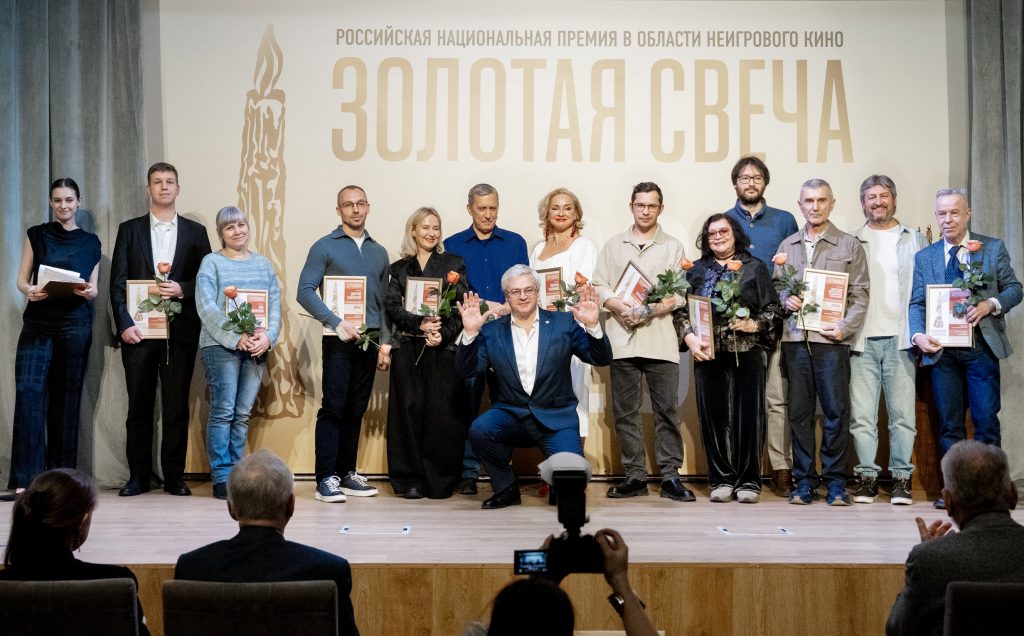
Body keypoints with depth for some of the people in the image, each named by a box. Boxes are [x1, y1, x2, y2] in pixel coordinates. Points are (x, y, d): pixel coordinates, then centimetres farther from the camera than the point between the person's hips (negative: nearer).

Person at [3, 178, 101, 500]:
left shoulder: (90, 242, 11)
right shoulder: (36, 235, 10)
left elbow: (94, 288, 11)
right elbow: (21, 280, 6)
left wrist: (88, 292, -12)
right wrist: (30, 290, -16)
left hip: (75, 323, 1)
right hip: (38, 322, -1)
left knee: (67, 398, 3)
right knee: (28, 391, -14)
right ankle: (24, 479, -16)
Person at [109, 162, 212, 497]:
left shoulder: (195, 231, 11)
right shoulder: (130, 230, 9)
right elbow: (117, 282, 3)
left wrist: (182, 290, -11)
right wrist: (124, 325, -7)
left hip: (180, 331, 0)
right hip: (138, 331, 0)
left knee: (177, 406, 2)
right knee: (139, 406, 3)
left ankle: (174, 476, 8)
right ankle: (138, 476, 10)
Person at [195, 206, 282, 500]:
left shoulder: (263, 264, 16)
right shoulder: (212, 263, 3)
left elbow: (275, 305, 10)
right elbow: (207, 308, -7)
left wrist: (267, 337, -8)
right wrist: (237, 338, -16)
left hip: (256, 348, 4)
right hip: (221, 346, -4)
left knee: (243, 414, 4)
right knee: (223, 412, -7)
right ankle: (221, 478, -4)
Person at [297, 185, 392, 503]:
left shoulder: (379, 252, 15)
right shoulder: (325, 247, 0)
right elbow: (305, 291, -7)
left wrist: (385, 344, 10)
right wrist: (337, 323, -15)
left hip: (370, 340, 5)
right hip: (339, 340, -5)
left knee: (356, 410, 9)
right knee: (333, 408, -6)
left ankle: (347, 473, 17)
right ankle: (326, 479, -3)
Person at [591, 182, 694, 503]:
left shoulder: (673, 247, 10)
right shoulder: (613, 245, 15)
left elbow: (680, 294, 2)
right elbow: (599, 286, 8)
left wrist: (649, 311, -12)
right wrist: (620, 307, -11)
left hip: (660, 340, -2)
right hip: (622, 340, 2)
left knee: (666, 410, -3)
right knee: (624, 412, 4)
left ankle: (670, 476, 2)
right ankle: (635, 476, 11)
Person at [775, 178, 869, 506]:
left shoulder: (850, 246, 7)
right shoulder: (787, 246, 16)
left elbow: (859, 295, 2)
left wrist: (844, 327, -11)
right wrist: (785, 299, -3)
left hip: (831, 340, -3)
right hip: (795, 338, 3)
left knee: (836, 411, -4)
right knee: (799, 411, 4)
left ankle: (836, 481, 4)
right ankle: (804, 481, 10)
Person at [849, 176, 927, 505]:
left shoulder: (915, 240, 12)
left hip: (901, 339, 0)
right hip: (862, 339, 0)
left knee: (903, 413, -1)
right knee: (862, 414, -1)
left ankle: (901, 478, 6)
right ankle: (867, 476, 6)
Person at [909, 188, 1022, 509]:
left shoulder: (993, 248, 6)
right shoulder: (924, 257, 10)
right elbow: (917, 303, 5)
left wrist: (990, 304, -16)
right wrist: (919, 335, -14)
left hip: (981, 347, -2)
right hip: (941, 349, 2)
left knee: (986, 420, -3)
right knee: (949, 423, 6)